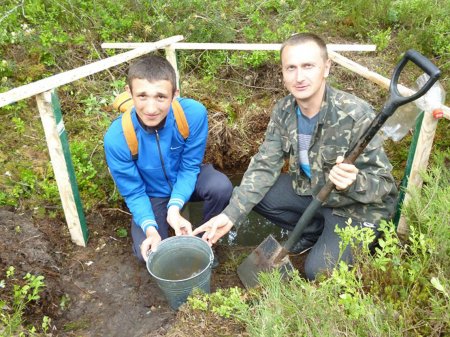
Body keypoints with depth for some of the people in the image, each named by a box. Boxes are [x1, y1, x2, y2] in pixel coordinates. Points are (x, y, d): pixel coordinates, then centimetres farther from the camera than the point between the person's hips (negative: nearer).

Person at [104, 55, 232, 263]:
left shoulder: (194, 113, -31)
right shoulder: (116, 138, -30)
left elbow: (189, 167, -17)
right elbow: (133, 193, -17)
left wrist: (175, 206, -32)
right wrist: (150, 228, -33)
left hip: (187, 180, 1)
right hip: (152, 194, 0)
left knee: (221, 187, -30)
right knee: (149, 252, -18)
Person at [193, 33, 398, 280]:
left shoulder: (356, 115, -29)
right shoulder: (284, 110, -12)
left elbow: (383, 183, -24)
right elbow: (264, 166, -10)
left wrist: (353, 183, -49)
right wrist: (231, 215, -20)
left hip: (357, 205, -5)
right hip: (309, 189, 6)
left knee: (318, 271, -21)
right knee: (249, 194, -5)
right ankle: (316, 231, 10)